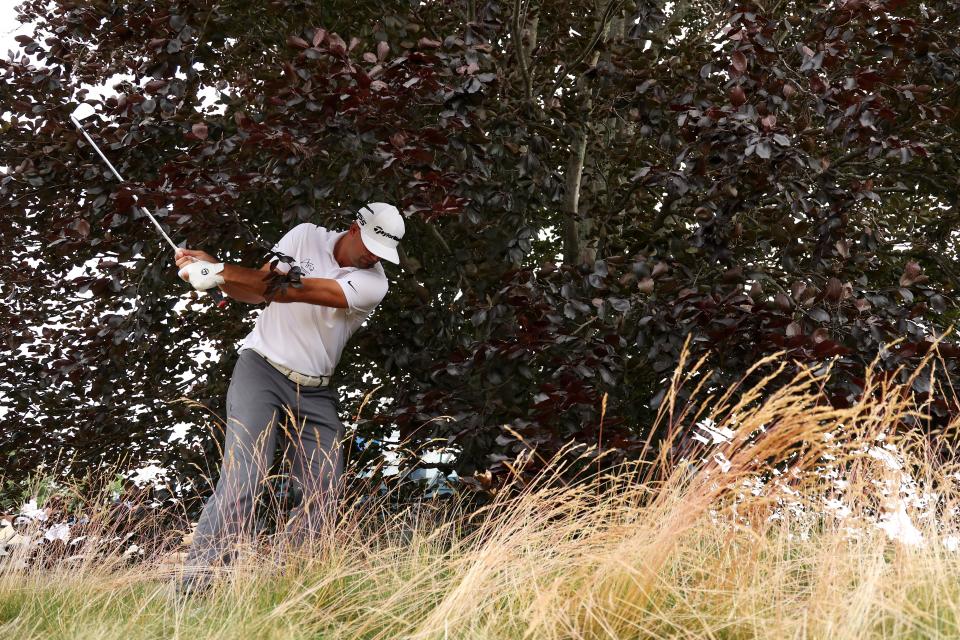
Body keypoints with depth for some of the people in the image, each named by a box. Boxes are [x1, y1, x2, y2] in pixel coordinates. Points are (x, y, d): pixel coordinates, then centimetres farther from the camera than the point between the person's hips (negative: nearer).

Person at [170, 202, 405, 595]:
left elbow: (291, 291, -17)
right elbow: (253, 290, 4)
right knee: (241, 482, -17)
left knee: (324, 496, -6)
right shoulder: (306, 237, 2)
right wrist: (212, 270, -16)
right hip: (261, 371, -2)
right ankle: (191, 588, -16)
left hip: (315, 393, 2)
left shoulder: (373, 282, -8)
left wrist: (220, 270, -21)